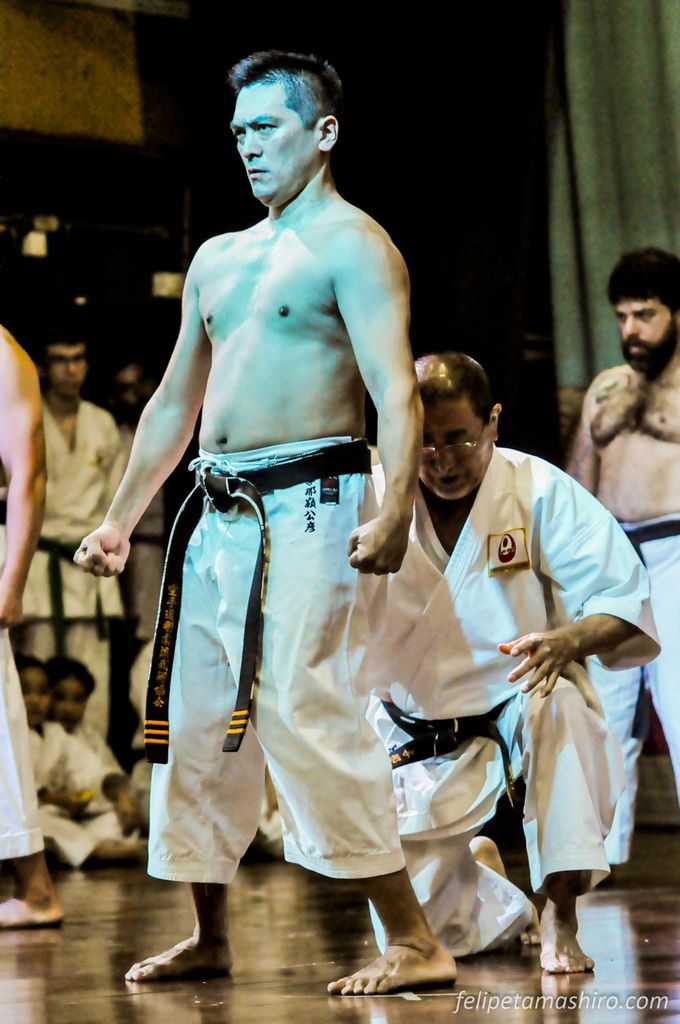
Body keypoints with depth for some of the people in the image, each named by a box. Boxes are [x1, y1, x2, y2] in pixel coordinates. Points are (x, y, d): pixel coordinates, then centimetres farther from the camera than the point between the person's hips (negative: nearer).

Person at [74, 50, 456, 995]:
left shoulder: (351, 244, -4)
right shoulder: (218, 259, 20)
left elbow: (397, 391, -16)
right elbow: (175, 402, 26)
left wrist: (394, 508, -32)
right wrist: (120, 522, 22)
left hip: (308, 506, -8)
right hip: (220, 517, 8)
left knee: (305, 712, -17)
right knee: (195, 719, 9)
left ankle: (414, 942, -13)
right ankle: (209, 937, 21)